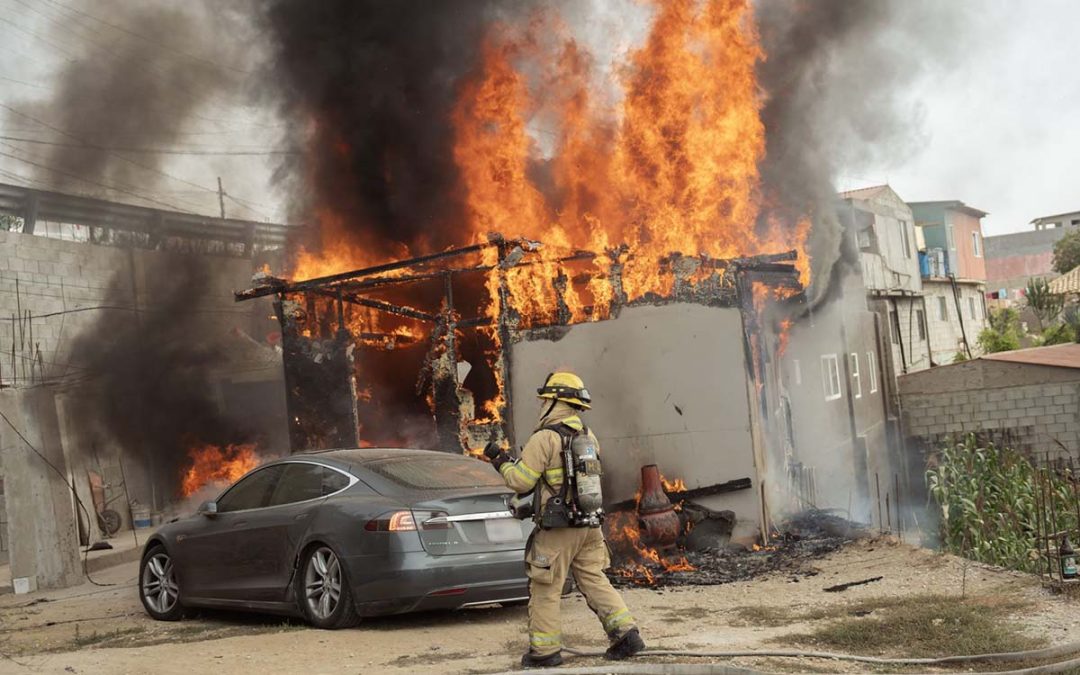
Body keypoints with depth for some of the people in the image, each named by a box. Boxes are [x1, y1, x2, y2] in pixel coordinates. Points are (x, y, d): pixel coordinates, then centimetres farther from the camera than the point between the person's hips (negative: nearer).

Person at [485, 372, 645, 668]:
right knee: (595, 582, 13)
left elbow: (520, 482, -12)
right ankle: (626, 633, 5)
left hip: (557, 530, -7)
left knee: (545, 590, 5)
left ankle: (544, 650, 10)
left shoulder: (545, 438, -14)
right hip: (589, 526, 7)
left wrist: (501, 461, 6)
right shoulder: (588, 436, 10)